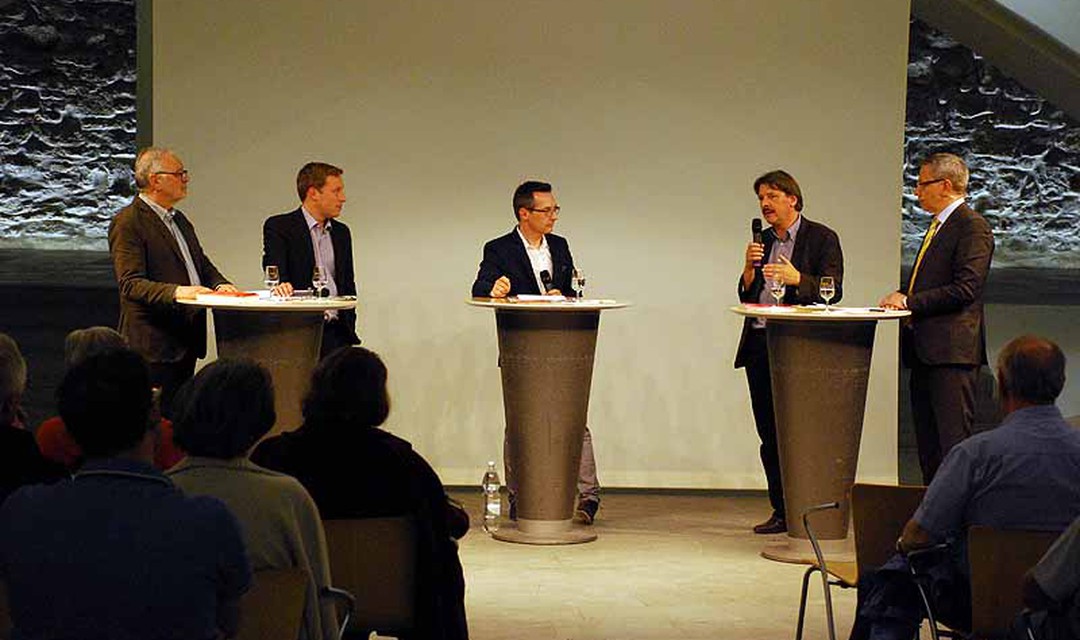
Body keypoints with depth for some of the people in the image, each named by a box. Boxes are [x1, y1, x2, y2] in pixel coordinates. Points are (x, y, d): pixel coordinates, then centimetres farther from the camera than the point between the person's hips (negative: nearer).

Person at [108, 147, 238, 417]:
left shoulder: (180, 220, 19)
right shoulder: (128, 222, -10)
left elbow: (202, 264, 23)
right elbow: (131, 284, -18)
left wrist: (219, 284, 0)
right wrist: (176, 291, -32)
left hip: (186, 342, 9)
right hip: (155, 343, -9)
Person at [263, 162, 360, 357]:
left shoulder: (341, 232, 19)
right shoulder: (278, 227, 0)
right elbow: (274, 268, -14)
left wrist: (349, 329, 15)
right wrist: (281, 285, -36)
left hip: (337, 333, 5)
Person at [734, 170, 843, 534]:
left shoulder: (822, 238, 0)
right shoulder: (762, 241, 17)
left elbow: (833, 291, -9)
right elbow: (746, 296, 15)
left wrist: (797, 278, -25)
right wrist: (749, 268, -4)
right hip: (759, 346, 6)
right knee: (769, 433, 6)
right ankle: (782, 511, 12)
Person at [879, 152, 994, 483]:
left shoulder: (972, 226, -10)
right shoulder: (938, 225, 21)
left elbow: (965, 289, -18)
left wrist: (910, 301, -15)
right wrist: (902, 296, 6)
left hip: (952, 349, -10)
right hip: (925, 350, 10)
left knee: (953, 440, -10)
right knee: (928, 444, 12)